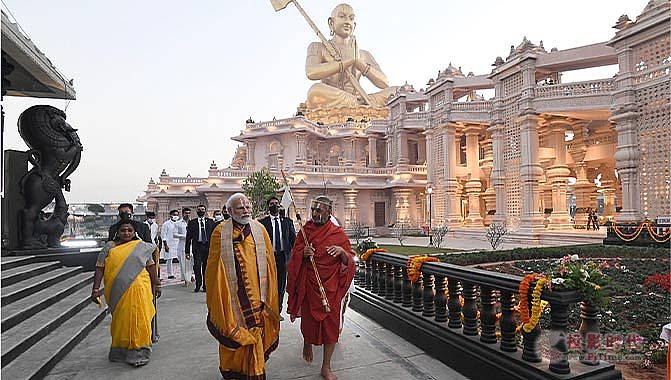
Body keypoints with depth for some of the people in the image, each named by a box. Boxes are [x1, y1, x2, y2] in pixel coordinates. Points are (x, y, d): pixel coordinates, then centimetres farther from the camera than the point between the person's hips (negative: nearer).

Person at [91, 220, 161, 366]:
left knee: (137, 320, -2)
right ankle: (120, 350, 28)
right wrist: (95, 290, -5)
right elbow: (99, 269, 2)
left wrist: (156, 285, 12)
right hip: (116, 292, 1)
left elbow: (151, 267, 11)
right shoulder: (109, 247, 7)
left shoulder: (142, 247, 7)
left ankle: (139, 353, 7)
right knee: (120, 320, 11)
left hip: (138, 290, -1)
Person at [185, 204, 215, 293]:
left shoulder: (211, 222, 10)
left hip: (208, 247, 1)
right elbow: (188, 237, 8)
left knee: (206, 266, 4)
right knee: (197, 266, -10)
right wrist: (187, 251, 3)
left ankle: (205, 286, 14)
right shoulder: (192, 222, 9)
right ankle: (198, 285, 3)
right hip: (197, 247, -1)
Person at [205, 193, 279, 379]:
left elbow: (269, 261, 6)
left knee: (255, 332, 8)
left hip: (256, 292, 2)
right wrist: (214, 296, 1)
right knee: (233, 333, 9)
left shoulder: (259, 229, 2)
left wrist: (268, 295, 5)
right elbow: (213, 266, 0)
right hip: (231, 294, -2)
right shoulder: (221, 231, -5)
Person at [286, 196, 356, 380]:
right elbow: (294, 257, 2)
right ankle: (307, 342, 49)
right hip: (309, 284, 1)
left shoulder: (338, 233, -3)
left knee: (331, 323, 3)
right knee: (309, 318, 13)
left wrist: (342, 251, -25)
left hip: (331, 287, -1)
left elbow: (349, 260, -3)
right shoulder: (305, 231, 0)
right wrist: (303, 253, -19)